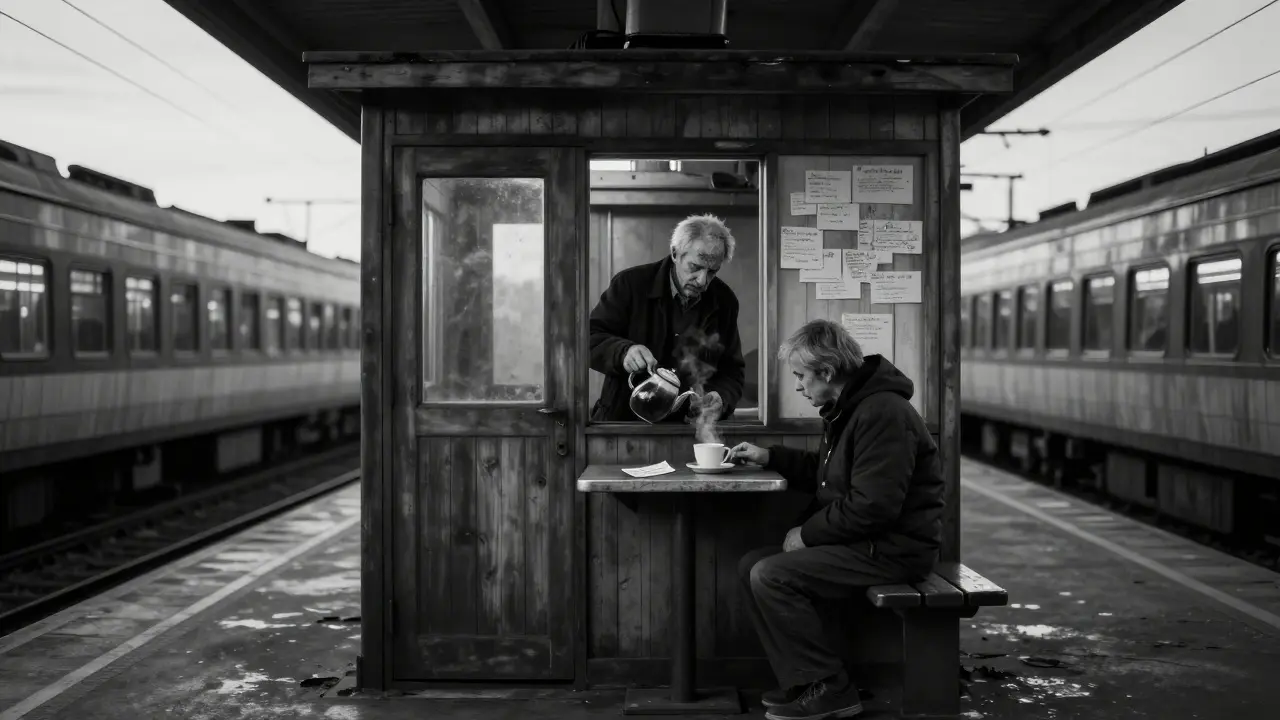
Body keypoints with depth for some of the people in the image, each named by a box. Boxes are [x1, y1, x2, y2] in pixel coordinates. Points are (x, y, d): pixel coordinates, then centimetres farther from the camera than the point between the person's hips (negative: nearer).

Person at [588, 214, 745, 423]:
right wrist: (623, 352, -23)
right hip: (624, 419, -5)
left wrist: (721, 400, -11)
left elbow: (731, 372, 10)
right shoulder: (631, 284, -5)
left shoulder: (725, 302, 5)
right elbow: (589, 338, -3)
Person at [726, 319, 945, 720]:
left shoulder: (882, 413, -20)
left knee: (770, 577, -19)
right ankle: (803, 681, 3)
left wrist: (808, 533, -15)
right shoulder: (847, 409, 13)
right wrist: (767, 457, 14)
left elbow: (872, 507, -26)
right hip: (860, 540, 11)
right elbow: (824, 472, 25)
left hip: (893, 549, -11)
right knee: (751, 565, 3)